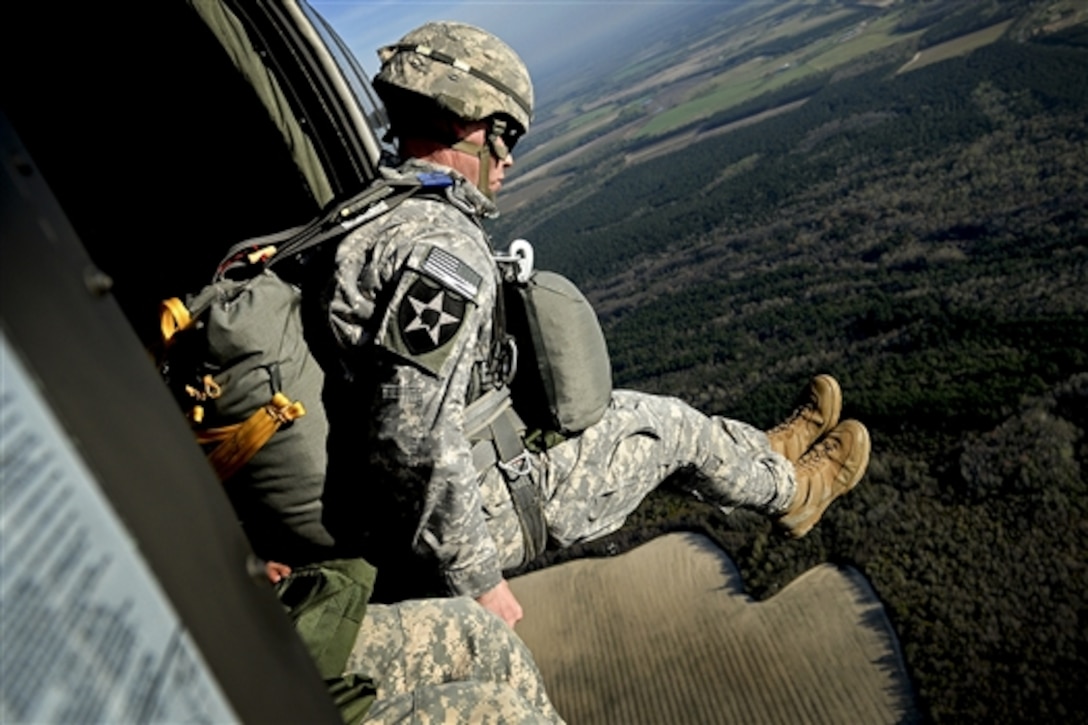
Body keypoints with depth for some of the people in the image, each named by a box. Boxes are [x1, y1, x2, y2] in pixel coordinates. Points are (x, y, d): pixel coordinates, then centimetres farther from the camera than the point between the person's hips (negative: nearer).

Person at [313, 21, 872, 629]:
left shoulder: (367, 219, 4)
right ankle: (791, 490, 40)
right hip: (485, 510, -8)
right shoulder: (441, 246, -27)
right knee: (672, 423, 10)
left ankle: (763, 455, 43)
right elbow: (418, 439, -31)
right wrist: (476, 580, -21)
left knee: (621, 408, 22)